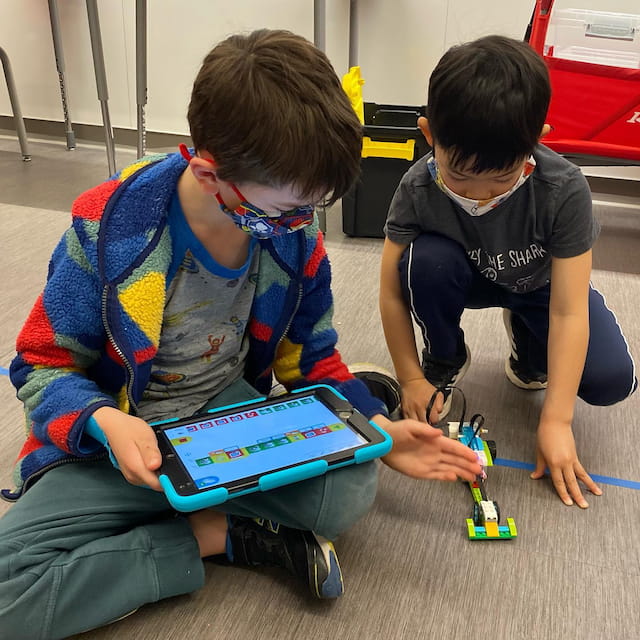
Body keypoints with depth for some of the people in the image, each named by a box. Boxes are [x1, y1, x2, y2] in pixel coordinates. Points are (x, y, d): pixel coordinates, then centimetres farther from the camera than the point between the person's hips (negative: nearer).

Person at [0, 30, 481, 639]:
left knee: (350, 490, -26)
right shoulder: (108, 228, -21)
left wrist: (382, 433, -10)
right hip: (119, 435, -1)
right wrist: (106, 421, -31)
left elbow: (311, 360, 3)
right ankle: (223, 535, -13)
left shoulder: (296, 237, -10)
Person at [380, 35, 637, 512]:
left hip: (540, 284, 0)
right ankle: (445, 360, -3)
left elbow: (569, 311, -31)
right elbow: (393, 293, -21)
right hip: (470, 279, 1)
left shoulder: (564, 189, -33)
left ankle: (528, 345, 12)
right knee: (425, 259, -34)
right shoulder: (418, 189, -31)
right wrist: (412, 379, -18)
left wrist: (556, 421, -31)